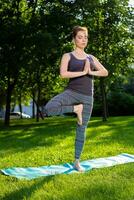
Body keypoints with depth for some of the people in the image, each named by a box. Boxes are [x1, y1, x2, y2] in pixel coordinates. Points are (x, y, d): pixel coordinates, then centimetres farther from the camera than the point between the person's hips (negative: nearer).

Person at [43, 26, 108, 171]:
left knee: (81, 130, 7)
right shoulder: (68, 56, 3)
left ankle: (77, 161, 21)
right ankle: (75, 109, -7)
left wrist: (91, 72, -9)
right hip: (72, 93, -3)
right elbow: (63, 74, -14)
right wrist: (83, 72, -14)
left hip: (87, 97, 3)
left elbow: (105, 72, 7)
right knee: (48, 109, -31)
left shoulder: (91, 58, 16)